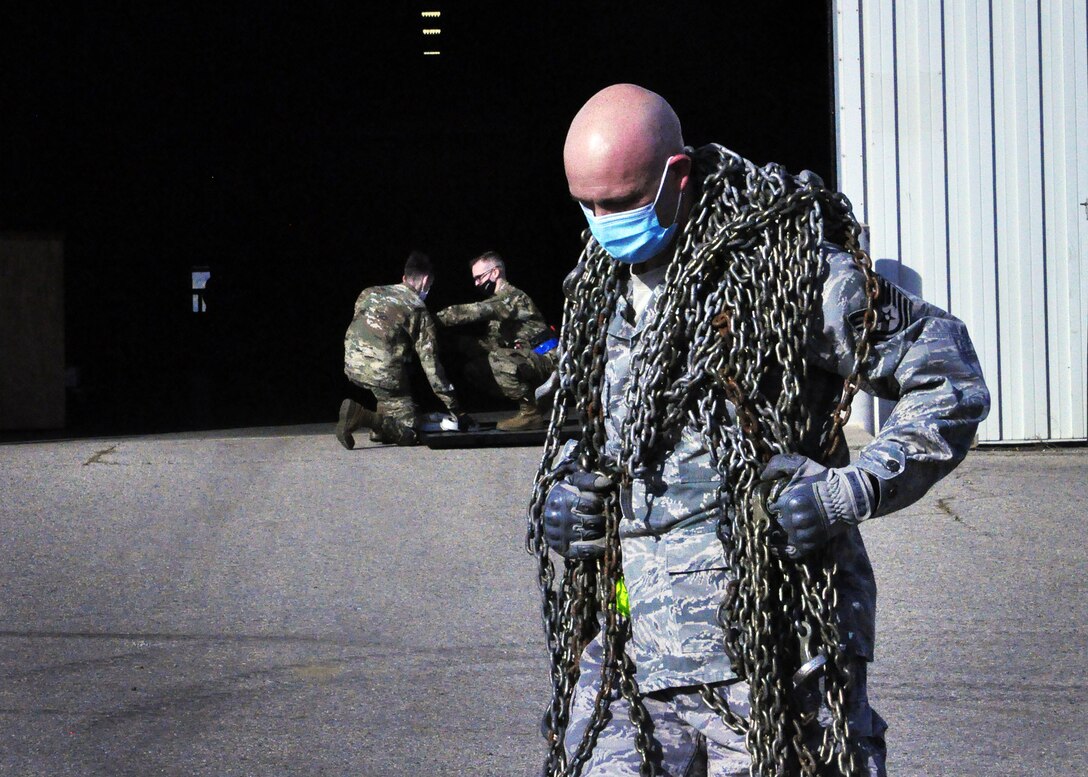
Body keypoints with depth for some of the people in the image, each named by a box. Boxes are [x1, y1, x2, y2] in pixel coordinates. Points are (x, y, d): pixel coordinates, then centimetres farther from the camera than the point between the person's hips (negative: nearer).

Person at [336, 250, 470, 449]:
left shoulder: (370, 292, 19)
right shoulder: (418, 309, 5)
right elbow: (430, 362, 1)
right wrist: (456, 410, 5)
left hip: (352, 366, 6)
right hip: (384, 371, -6)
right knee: (409, 432, 1)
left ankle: (380, 428, 16)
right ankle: (363, 416, -21)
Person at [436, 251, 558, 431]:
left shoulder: (514, 297, -15)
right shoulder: (498, 301, 16)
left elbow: (476, 311, -29)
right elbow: (493, 343, 12)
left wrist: (434, 319, -29)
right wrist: (464, 344, -4)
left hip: (545, 360, -10)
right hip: (528, 360, 10)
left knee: (498, 360, -32)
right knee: (473, 369, 6)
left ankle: (531, 411, -17)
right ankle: (531, 403, 6)